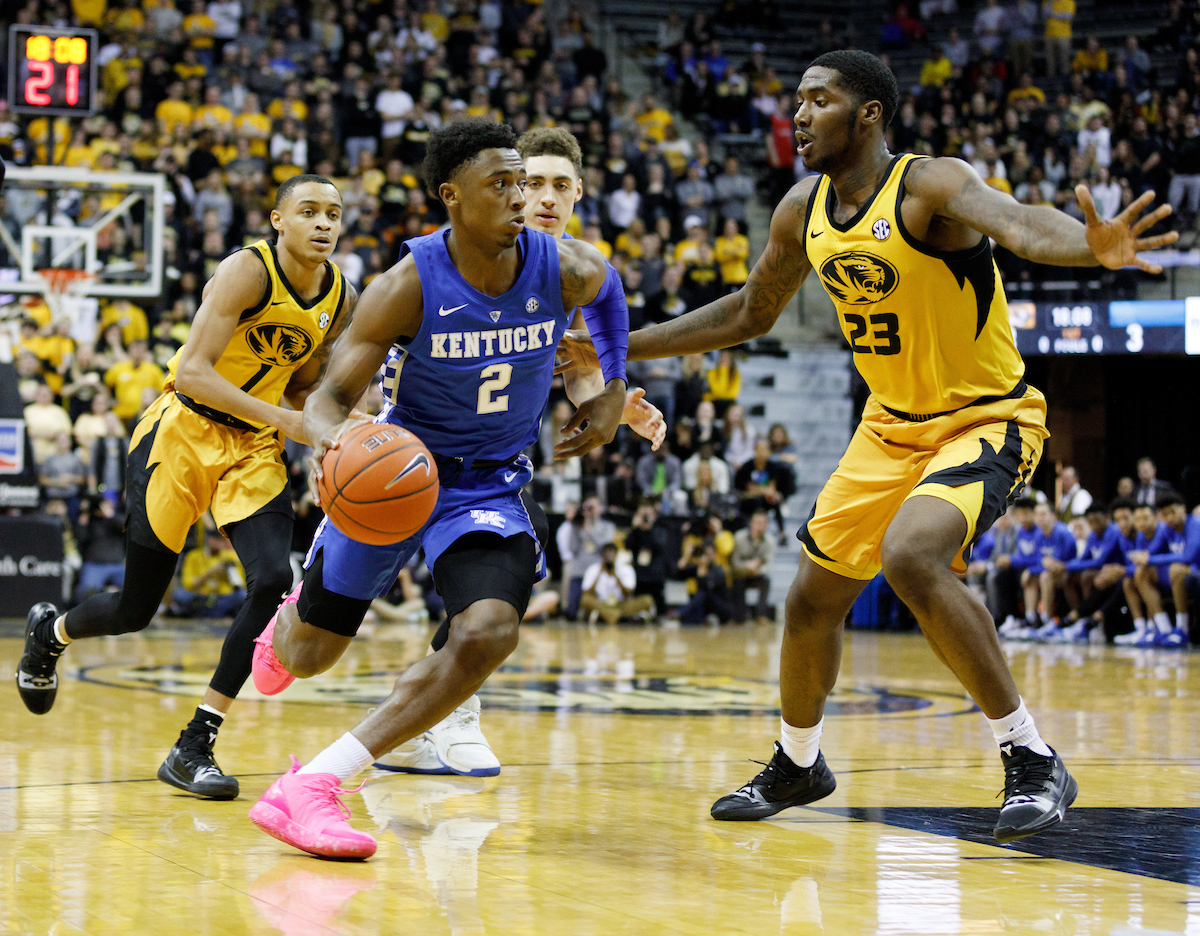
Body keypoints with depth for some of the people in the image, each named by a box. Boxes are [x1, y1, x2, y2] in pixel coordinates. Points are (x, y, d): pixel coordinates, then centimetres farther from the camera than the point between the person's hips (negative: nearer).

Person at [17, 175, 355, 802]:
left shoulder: (342, 301, 0)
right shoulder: (248, 270, -19)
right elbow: (191, 371, -27)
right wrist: (284, 419, -34)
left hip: (254, 448, 5)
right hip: (183, 431, -5)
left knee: (273, 582, -19)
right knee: (136, 608, 3)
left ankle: (193, 748, -10)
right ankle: (50, 631, 41)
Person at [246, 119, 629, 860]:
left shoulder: (569, 271, -15)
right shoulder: (408, 287, -22)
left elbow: (613, 297, 12)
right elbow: (332, 394, -20)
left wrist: (614, 393, 4)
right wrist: (331, 437, -43)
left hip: (491, 485, 1)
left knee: (489, 633, -28)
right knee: (308, 655, 11)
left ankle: (315, 785, -26)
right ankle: (296, 611, 54)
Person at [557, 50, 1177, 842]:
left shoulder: (930, 186, -22)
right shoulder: (803, 210, 0)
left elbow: (1020, 224, -43)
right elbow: (750, 314, 16)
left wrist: (1094, 248, -66)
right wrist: (619, 348, 15)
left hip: (987, 419, -8)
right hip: (892, 426, 8)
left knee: (910, 554, -33)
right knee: (813, 599, 11)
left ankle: (1033, 760, -21)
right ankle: (797, 766, 38)